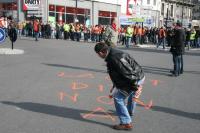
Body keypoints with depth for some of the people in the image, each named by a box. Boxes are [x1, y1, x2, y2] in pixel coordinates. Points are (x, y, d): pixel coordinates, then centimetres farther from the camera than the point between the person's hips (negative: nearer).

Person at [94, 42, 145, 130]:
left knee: (118, 98, -6)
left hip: (136, 79, -11)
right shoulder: (112, 54, 8)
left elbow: (128, 72, -28)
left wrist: (136, 87, -24)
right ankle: (130, 111, 62)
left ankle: (126, 123, 1)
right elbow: (117, 72, 21)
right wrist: (115, 85, 26)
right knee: (131, 93, 35)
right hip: (139, 76, 11)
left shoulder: (114, 58, -25)